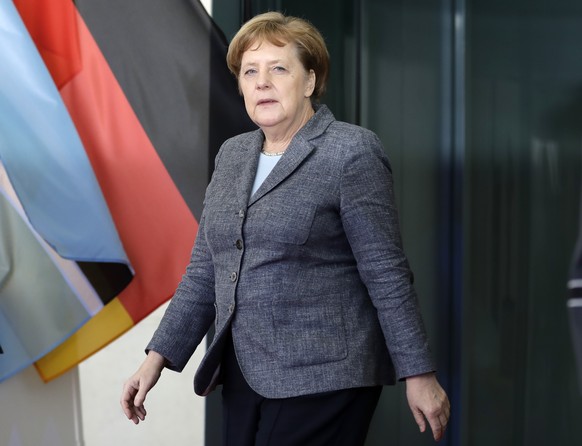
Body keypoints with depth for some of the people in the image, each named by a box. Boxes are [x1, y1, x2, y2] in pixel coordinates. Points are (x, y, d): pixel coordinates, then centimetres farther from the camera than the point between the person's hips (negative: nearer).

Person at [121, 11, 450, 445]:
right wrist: (158, 357, 9)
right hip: (244, 373, 6)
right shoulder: (232, 155, 12)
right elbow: (204, 271, 14)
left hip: (321, 378, -6)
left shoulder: (351, 152, -8)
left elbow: (386, 274, -10)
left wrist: (418, 374, -10)